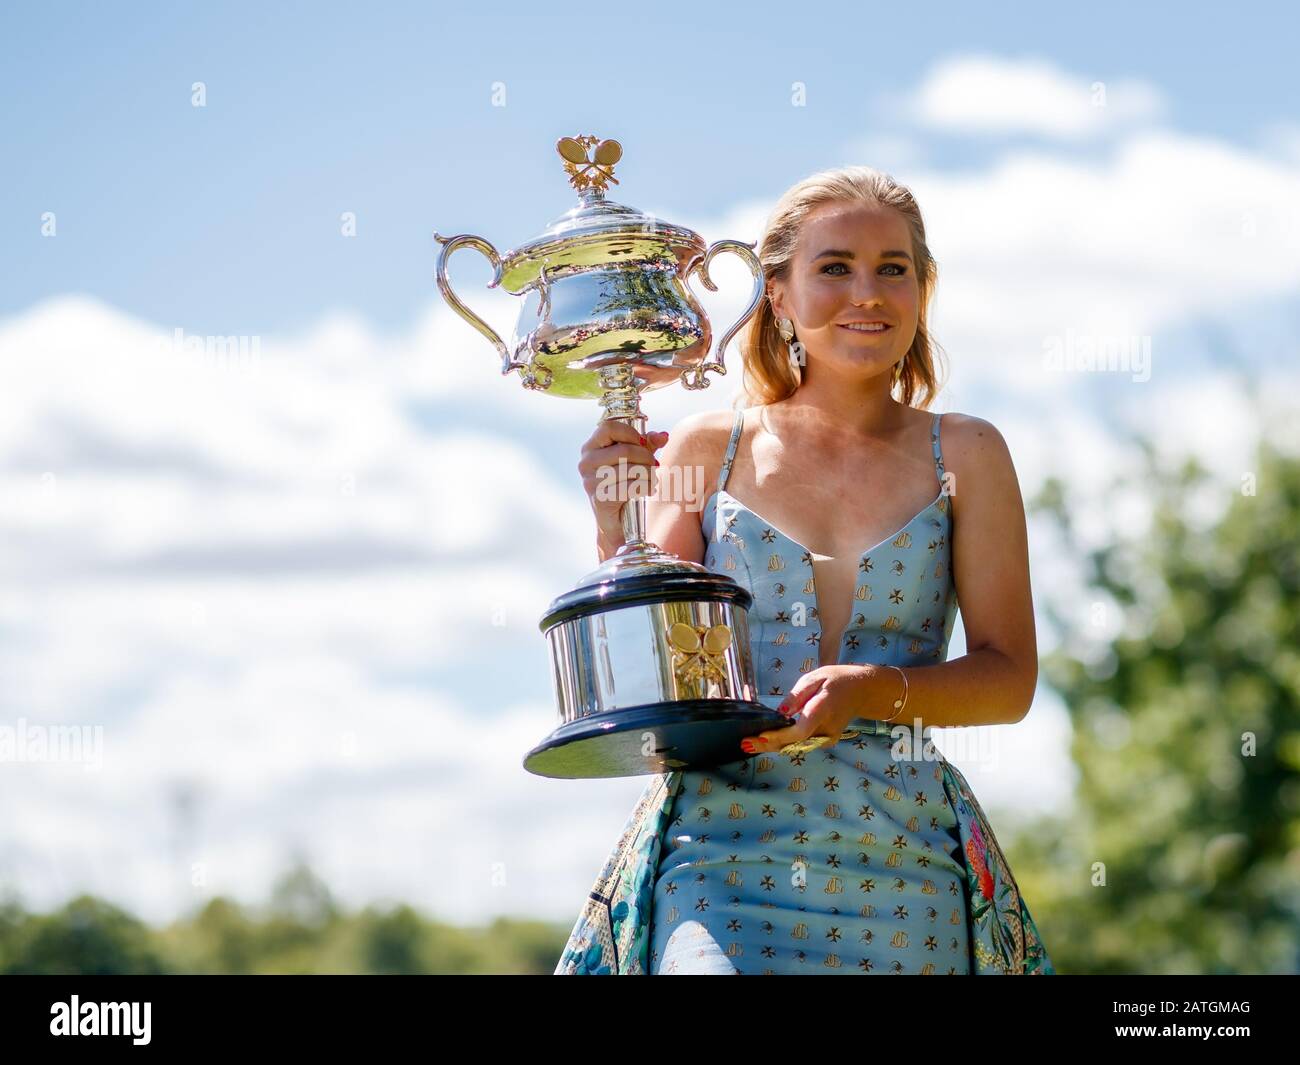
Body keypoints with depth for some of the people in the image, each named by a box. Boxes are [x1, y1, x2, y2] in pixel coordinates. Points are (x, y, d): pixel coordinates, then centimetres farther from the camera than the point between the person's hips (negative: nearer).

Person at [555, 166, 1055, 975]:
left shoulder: (964, 455, 5)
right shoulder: (707, 449, 5)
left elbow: (1011, 677, 2)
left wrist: (874, 691, -14)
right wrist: (618, 534, -10)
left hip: (899, 860, 1)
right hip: (722, 846, -1)